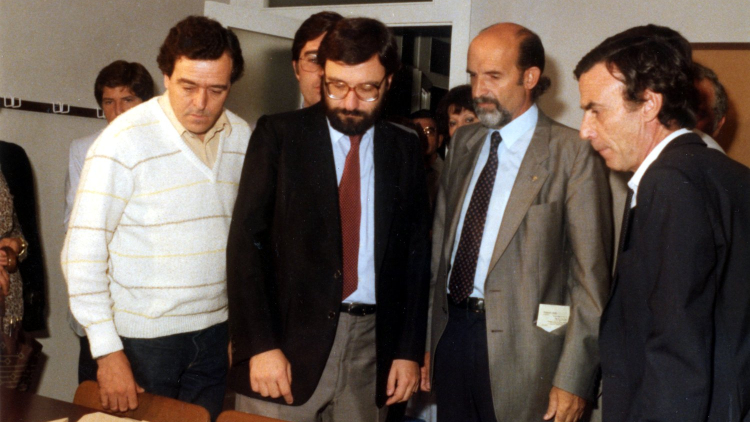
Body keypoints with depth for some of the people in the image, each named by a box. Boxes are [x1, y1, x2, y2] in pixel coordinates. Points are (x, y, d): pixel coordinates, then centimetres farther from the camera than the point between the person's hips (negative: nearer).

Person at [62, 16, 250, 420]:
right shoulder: (124, 140, -13)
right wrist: (107, 350, -14)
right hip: (142, 339, -4)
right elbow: (83, 251, -13)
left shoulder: (240, 136, 2)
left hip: (213, 331, 4)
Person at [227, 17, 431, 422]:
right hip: (289, 338, -2)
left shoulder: (405, 149, 7)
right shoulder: (278, 135, -2)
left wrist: (410, 351, 4)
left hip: (373, 344, 2)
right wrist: (260, 344, -14)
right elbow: (245, 242, -6)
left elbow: (416, 254, 9)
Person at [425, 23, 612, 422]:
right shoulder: (464, 143, 9)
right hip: (450, 332, 5)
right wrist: (426, 340, 8)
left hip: (519, 344, -5)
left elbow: (591, 274, -11)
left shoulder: (572, 154, -9)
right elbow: (440, 244, 11)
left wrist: (573, 379, -12)